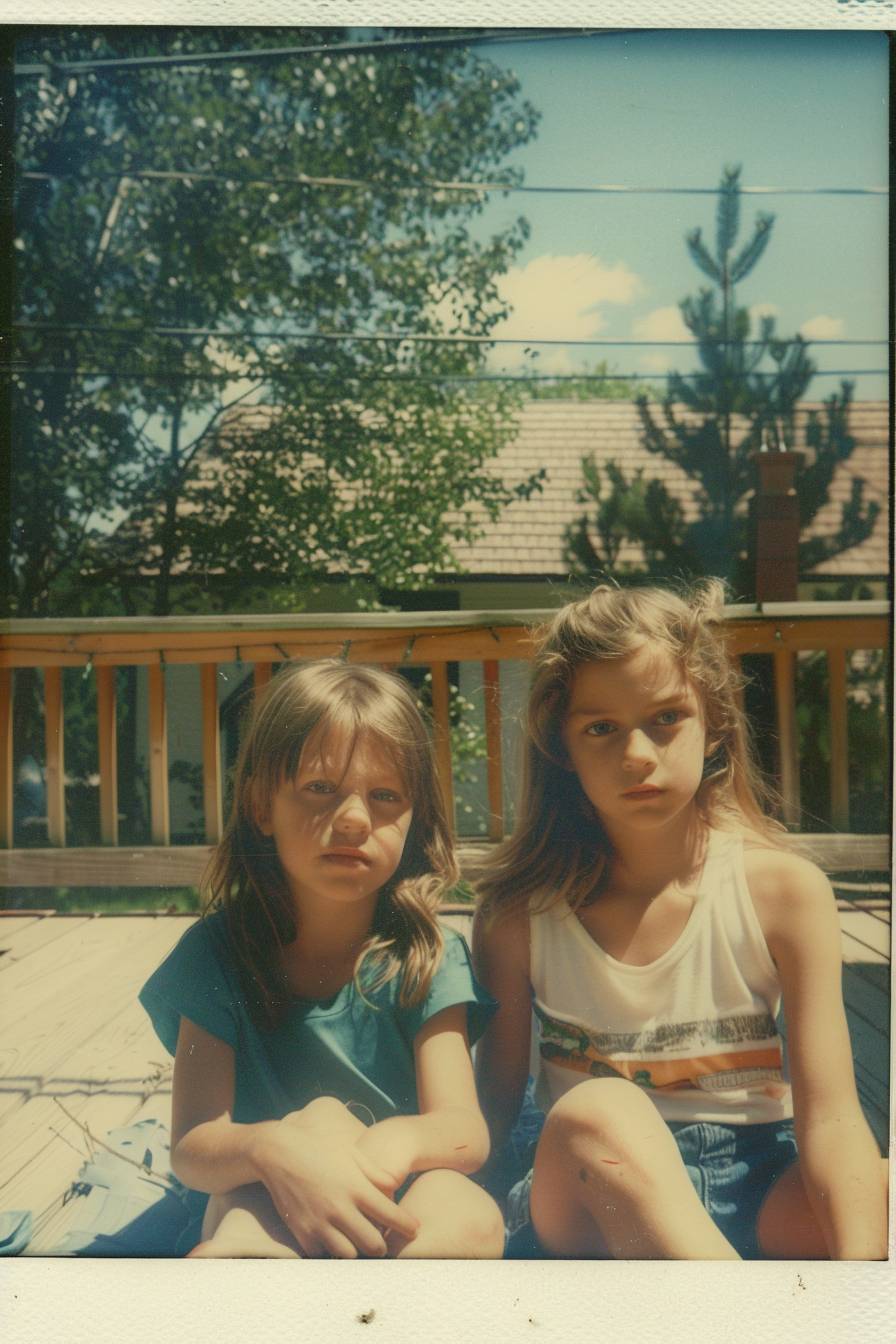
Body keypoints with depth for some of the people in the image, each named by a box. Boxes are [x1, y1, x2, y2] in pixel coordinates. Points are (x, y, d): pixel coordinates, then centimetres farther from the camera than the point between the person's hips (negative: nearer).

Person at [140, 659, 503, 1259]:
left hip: (398, 1207, 3)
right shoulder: (218, 952, -7)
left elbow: (468, 1133, -14)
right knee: (321, 1118, -35)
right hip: (258, 1203, -3)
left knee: (470, 1219, -34)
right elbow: (191, 1147, -13)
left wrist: (398, 1140, -40)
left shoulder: (426, 956, -6)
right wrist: (268, 1147, -38)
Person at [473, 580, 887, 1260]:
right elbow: (496, 1100, 1)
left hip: (756, 1192, 1)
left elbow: (829, 1115, -11)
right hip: (583, 1186, 0)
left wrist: (860, 1255, -29)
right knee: (597, 1111, -35)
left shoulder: (785, 890, -5)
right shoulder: (519, 910, -4)